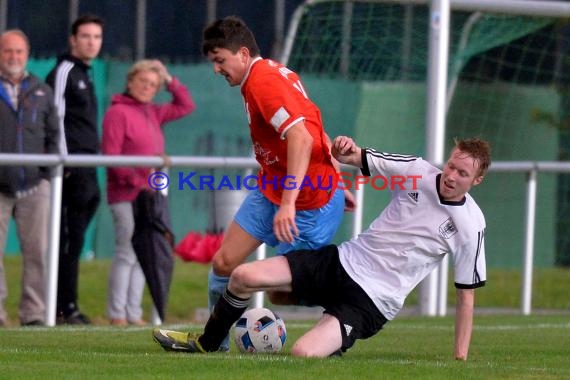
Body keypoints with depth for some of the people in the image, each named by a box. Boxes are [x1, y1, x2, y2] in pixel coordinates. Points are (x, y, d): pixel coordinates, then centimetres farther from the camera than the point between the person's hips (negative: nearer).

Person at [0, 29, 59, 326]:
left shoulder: (42, 92, 14)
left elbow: (53, 135, 17)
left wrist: (47, 170, 4)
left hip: (34, 186, 2)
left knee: (38, 251, -2)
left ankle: (34, 313, 1)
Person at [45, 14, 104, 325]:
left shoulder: (84, 75, 22)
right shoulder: (64, 72, -7)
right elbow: (55, 119, -14)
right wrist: (64, 162, -19)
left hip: (85, 171, 9)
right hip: (71, 171, -9)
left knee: (73, 239, 8)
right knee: (70, 238, -9)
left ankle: (64, 306, 11)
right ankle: (65, 308, -8)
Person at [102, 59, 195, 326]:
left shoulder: (153, 113, 16)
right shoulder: (117, 112, -8)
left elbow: (185, 106, 26)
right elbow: (111, 156, -14)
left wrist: (170, 80, 13)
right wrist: (135, 181, -18)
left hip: (149, 194, 8)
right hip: (126, 196, -8)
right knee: (127, 254, -9)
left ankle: (134, 314, 10)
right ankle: (117, 314, -5)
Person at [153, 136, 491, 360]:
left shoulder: (470, 227, -12)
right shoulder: (417, 171, -4)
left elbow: (466, 294, -4)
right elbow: (357, 159, 5)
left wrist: (461, 359, -7)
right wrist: (347, 150, -20)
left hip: (371, 301, -5)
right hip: (343, 262, 5)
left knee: (304, 353, -27)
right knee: (244, 277, -9)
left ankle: (335, 347, 11)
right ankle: (207, 344, 18)